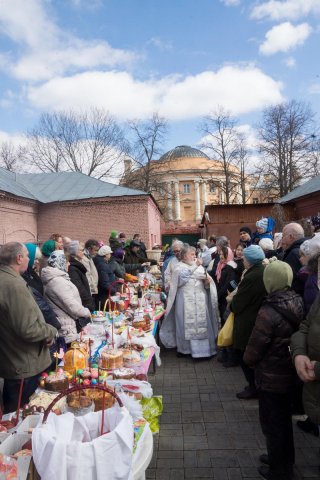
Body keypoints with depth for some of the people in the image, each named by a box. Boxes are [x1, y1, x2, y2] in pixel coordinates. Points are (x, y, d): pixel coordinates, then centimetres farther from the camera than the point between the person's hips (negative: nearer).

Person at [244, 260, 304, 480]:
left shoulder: (269, 311, -28)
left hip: (271, 376, -7)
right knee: (284, 418, 25)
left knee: (272, 423, 14)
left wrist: (248, 359, 0)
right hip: (289, 372, 7)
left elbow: (255, 348, -21)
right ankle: (285, 460, 45)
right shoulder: (297, 304, -7)